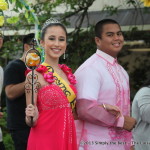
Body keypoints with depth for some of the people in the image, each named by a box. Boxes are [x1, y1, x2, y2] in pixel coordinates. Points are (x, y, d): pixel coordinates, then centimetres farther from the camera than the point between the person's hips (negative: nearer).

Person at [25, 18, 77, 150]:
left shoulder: (68, 73, 7)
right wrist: (31, 117, -29)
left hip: (68, 137, 6)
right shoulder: (35, 75, -11)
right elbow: (31, 122, -8)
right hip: (44, 139, -6)